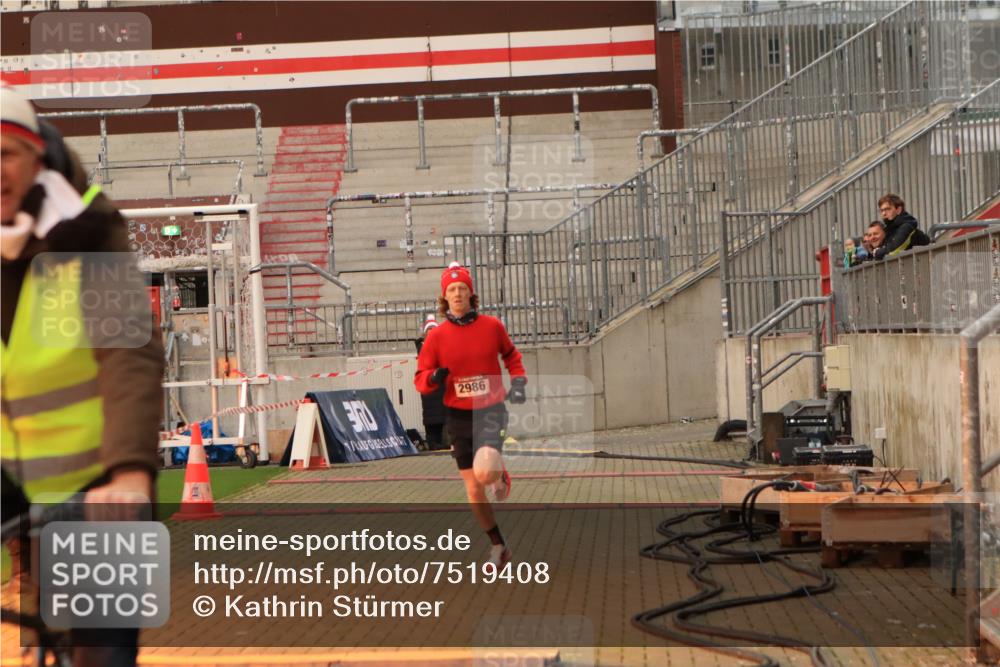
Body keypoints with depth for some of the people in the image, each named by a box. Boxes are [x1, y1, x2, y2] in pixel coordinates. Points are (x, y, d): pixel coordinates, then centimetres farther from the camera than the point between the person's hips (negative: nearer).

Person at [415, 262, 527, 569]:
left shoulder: (492, 326, -4)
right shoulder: (436, 336, -4)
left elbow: (511, 355, 15)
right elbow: (420, 380, 0)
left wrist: (518, 382, 0)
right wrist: (434, 378, -22)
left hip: (491, 411, -2)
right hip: (458, 416, 2)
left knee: (484, 472, -29)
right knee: (474, 491, 8)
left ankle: (499, 473, 9)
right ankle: (498, 546, 28)